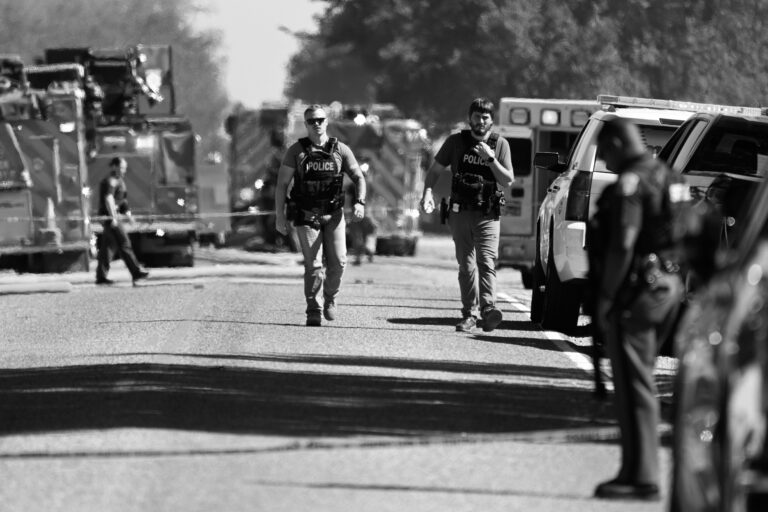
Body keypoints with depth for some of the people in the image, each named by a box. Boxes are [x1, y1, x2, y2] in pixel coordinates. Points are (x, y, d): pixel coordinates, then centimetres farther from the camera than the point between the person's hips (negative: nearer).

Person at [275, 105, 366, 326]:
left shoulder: (341, 150, 3)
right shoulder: (296, 151, 0)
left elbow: (358, 177, 5)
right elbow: (282, 184, 1)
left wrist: (360, 202, -14)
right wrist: (279, 216, -6)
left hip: (334, 215, 1)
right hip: (306, 216, -1)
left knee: (338, 261, -10)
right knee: (313, 265, -10)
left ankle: (330, 300, 17)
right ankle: (313, 312, 0)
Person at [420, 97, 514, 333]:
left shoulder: (500, 144, 5)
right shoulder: (456, 142, 6)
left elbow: (507, 181, 0)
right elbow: (434, 170, 11)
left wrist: (490, 159, -13)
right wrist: (428, 192, -7)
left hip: (487, 215, -2)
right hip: (460, 213, 2)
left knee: (486, 261, -17)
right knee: (466, 265, 4)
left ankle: (488, 309, -30)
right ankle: (469, 315, 9)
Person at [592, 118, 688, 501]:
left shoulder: (631, 184, -14)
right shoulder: (671, 179, 15)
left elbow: (623, 244, -22)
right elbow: (685, 236, 17)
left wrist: (606, 295, -17)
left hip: (641, 288, -9)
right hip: (672, 286, 9)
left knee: (634, 385, -5)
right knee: (641, 380, 17)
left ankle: (641, 476, -6)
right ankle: (640, 469, 20)